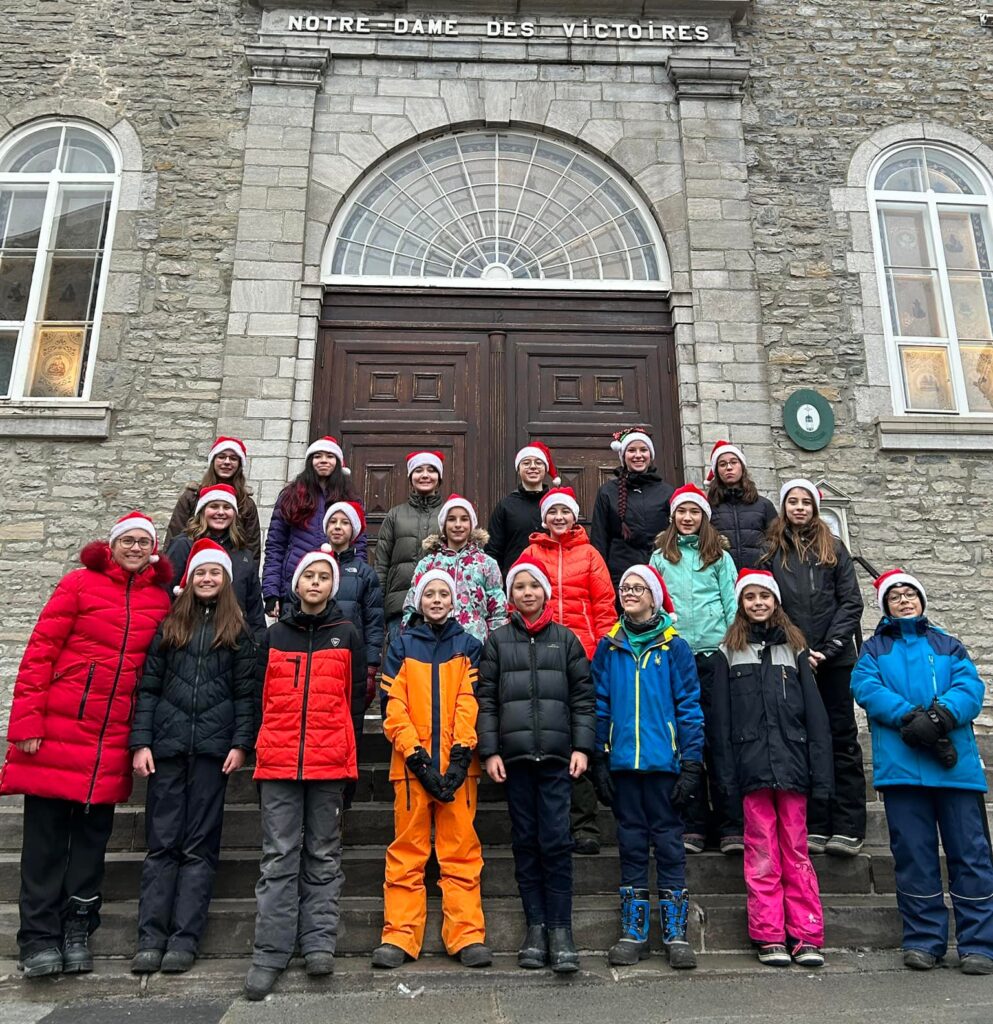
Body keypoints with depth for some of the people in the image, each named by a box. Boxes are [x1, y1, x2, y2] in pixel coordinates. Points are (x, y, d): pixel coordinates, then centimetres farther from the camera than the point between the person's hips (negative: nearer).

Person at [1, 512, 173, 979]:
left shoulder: (161, 600, 6)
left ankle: (77, 929, 24)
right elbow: (39, 651, -5)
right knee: (46, 831, 5)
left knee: (93, 831, 10)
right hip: (59, 728, -3)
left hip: (114, 738, 3)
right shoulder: (80, 583, -2)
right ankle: (39, 936, 17)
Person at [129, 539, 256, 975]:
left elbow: (245, 693, 3)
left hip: (212, 748, -1)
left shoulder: (238, 632, 7)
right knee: (161, 841, 4)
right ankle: (151, 937, 11)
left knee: (200, 844, 3)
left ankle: (185, 938, 9)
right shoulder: (169, 626, 11)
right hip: (167, 744, 1)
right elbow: (148, 688, 7)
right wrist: (140, 741, -1)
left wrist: (240, 744, -6)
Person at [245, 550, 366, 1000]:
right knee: (279, 856, 3)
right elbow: (261, 695, 11)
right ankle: (270, 952, 8)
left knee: (323, 854, 8)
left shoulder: (347, 635, 6)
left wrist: (347, 752, 2)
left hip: (329, 761, -1)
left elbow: (356, 697, 6)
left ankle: (319, 942, 16)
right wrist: (264, 745, 7)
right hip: (278, 760, 1)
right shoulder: (275, 634, 10)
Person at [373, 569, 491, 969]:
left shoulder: (468, 646, 10)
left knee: (461, 850, 1)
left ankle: (468, 936, 8)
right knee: (407, 851, 2)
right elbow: (394, 707, 1)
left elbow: (470, 703, 2)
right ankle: (399, 936, 10)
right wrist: (416, 756, -9)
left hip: (457, 762, 0)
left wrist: (461, 755, -10)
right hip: (412, 762, 0)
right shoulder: (401, 646, 9)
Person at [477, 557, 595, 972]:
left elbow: (583, 697, 7)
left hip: (556, 755, -1)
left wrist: (582, 747, -2)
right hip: (514, 755, 1)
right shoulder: (497, 640, 8)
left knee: (556, 841, -5)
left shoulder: (566, 639, 9)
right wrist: (489, 751, -2)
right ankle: (535, 927, 17)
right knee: (525, 842, 7)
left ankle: (560, 929, 5)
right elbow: (485, 699, 5)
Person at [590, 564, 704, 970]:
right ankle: (633, 933, 20)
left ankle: (675, 933, 16)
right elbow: (600, 706, 6)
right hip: (622, 761, 2)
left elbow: (689, 707, -2)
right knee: (631, 843, 10)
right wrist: (600, 761, 2)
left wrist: (691, 764, -7)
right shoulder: (609, 647, 6)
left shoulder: (674, 647, 0)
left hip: (664, 761, -2)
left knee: (668, 841, 5)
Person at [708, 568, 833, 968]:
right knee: (762, 854, 2)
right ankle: (769, 936, 8)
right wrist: (726, 772, -3)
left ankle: (806, 936, 10)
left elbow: (814, 713, 8)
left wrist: (819, 770, 0)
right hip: (752, 766, -1)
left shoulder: (794, 647, 12)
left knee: (796, 851, 5)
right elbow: (719, 717, 4)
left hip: (792, 763, 1)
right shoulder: (729, 652, 8)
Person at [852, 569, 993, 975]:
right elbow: (865, 686, -4)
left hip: (956, 765, 1)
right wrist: (910, 716, -19)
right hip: (901, 768, -1)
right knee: (914, 855, 4)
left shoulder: (948, 645, 18)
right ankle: (924, 940, 14)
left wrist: (943, 714, -20)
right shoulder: (874, 649, 15)